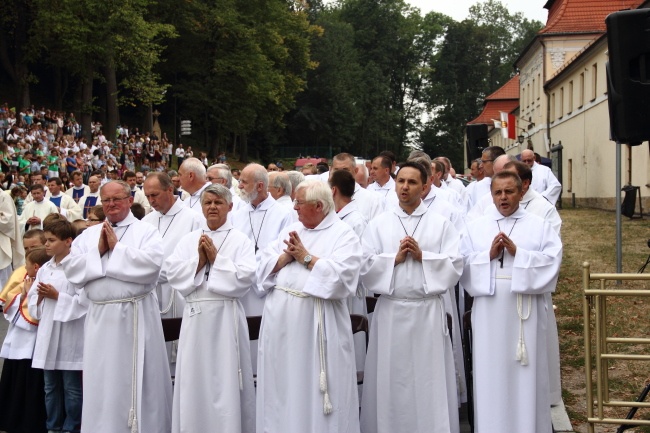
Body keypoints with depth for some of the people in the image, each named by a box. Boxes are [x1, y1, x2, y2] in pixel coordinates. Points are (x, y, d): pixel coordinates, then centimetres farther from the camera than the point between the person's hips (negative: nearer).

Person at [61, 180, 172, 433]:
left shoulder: (146, 231, 0)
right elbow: (71, 269, 3)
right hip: (100, 317, 4)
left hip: (136, 315, -4)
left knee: (138, 380, 1)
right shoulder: (88, 235, 13)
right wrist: (99, 251, -8)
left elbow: (151, 265, -17)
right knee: (101, 382, 8)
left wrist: (116, 247, -9)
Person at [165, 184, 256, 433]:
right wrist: (199, 259, -9)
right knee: (194, 381, 6)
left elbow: (245, 277, -11)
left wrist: (216, 257, -9)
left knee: (226, 380, -1)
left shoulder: (240, 240, 2)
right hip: (195, 316, 3)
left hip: (226, 316, -3)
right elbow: (172, 274, 2)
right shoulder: (188, 240, 12)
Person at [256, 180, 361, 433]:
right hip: (282, 320, 6)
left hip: (316, 324, -6)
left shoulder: (343, 235, -5)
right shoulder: (291, 231, 13)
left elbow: (341, 277, -19)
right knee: (282, 387, 12)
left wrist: (305, 256, -12)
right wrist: (287, 256, -9)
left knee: (313, 389, 0)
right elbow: (264, 267, 9)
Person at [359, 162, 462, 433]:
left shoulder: (441, 225, 4)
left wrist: (422, 256, -12)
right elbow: (365, 267, -1)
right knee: (391, 378, 6)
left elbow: (454, 266, -3)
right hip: (390, 311, 1)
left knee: (428, 378, 3)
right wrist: (395, 258, -12)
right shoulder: (378, 224, 6)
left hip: (428, 311, -1)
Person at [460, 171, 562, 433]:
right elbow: (463, 265, 2)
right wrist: (488, 255, -13)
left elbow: (552, 261, -6)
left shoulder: (540, 226, 6)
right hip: (489, 312, 1)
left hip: (526, 311, -1)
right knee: (490, 374, 4)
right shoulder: (476, 227, 10)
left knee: (526, 375, 3)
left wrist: (517, 252, -15)